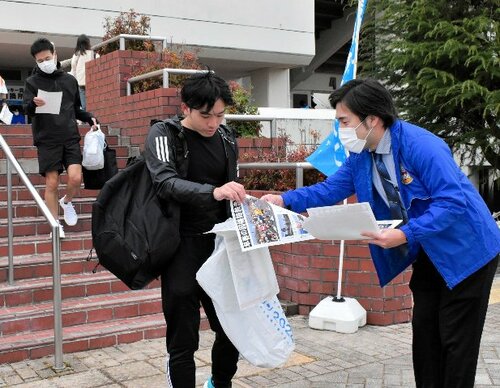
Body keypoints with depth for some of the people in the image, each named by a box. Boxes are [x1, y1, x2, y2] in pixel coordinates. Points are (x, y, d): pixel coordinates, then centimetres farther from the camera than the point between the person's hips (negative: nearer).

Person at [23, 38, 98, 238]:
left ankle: (66, 201, 20)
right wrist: (34, 104, -29)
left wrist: (89, 118, 2)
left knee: (75, 178, -13)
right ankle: (55, 225, 12)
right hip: (47, 140, -2)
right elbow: (26, 108, -6)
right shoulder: (32, 82, 5)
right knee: (52, 183, -2)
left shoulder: (70, 80, 12)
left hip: (70, 138, 2)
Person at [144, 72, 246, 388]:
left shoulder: (227, 138, 8)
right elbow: (165, 183, -24)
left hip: (219, 244, 5)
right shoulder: (164, 134, -6)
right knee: (183, 341, -1)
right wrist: (212, 192, -38)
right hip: (182, 247, -4)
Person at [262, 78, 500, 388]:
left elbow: (453, 200, -31)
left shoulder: (420, 145, -28)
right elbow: (331, 189, 5)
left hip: (466, 250, -8)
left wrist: (406, 234, -38)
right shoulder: (360, 154, -2)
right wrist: (285, 199, -8)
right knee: (424, 331, 14)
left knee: (456, 340, 0)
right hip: (429, 253, 8)